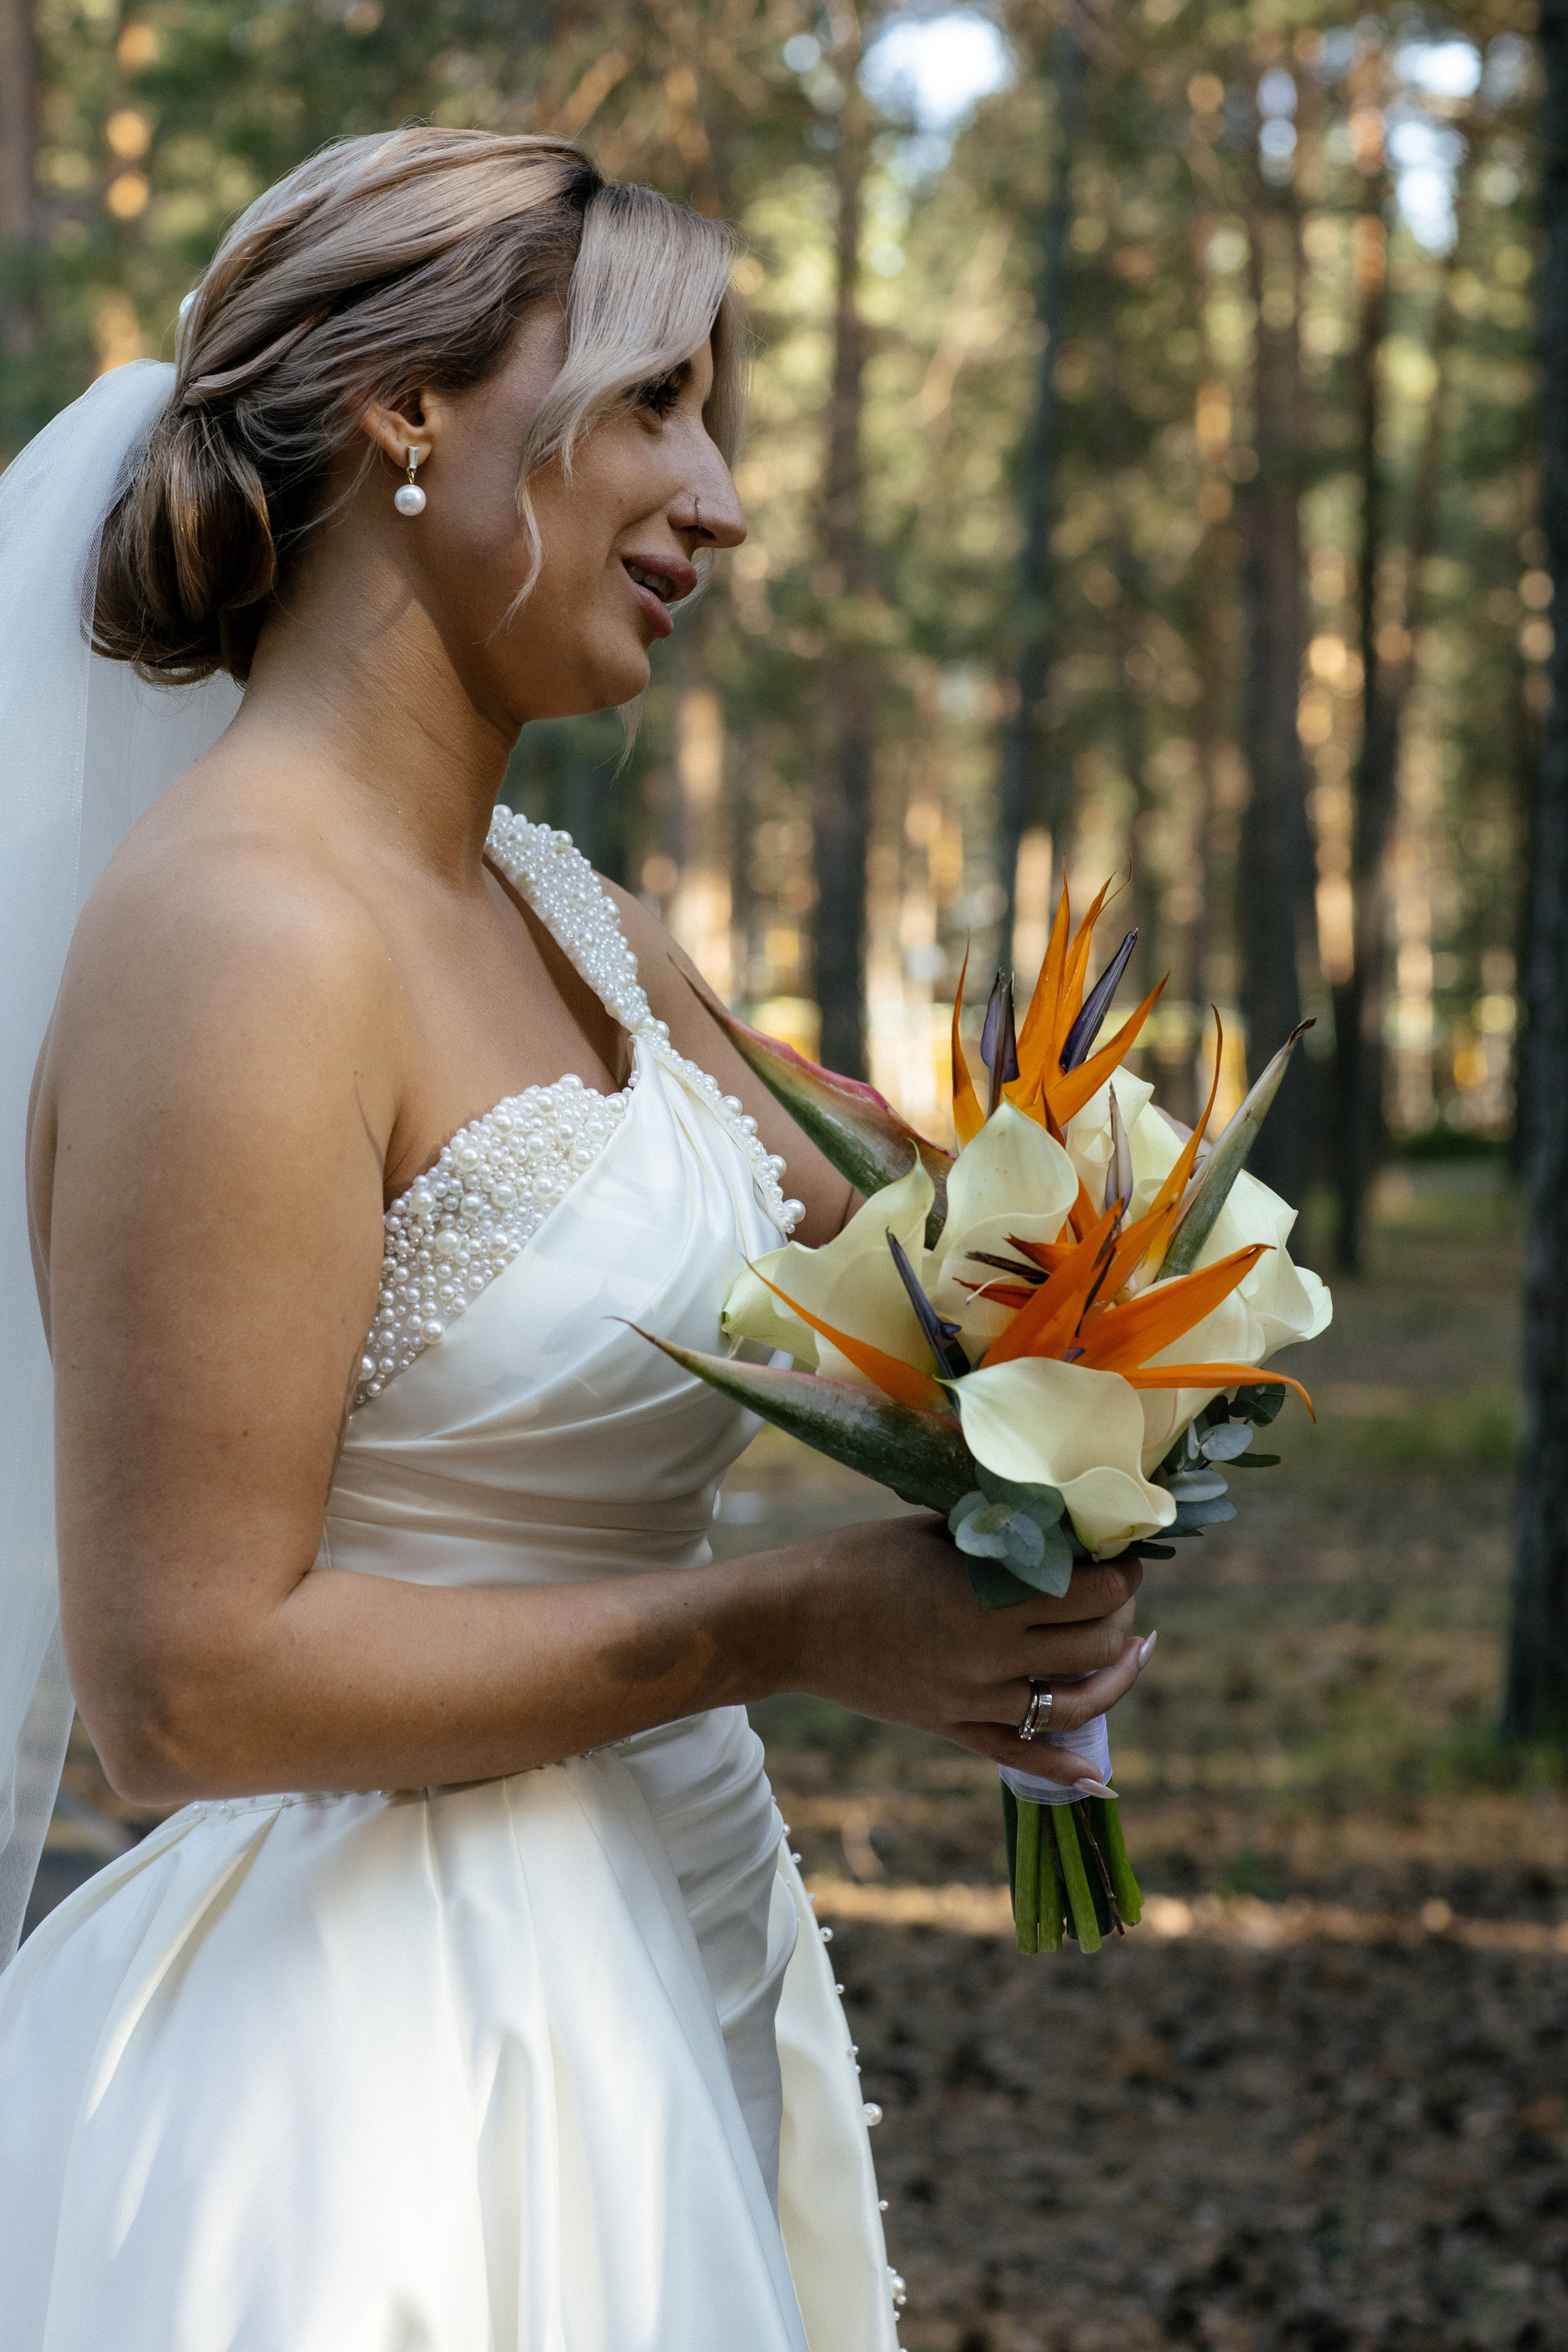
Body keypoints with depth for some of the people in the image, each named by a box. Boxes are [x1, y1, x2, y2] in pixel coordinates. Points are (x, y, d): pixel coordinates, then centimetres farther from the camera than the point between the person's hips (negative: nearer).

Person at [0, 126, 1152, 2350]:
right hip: (385, 2038, -9)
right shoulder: (242, 934, -20)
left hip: (657, 1977, 9)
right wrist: (789, 1625, -18)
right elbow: (187, 1683, -23)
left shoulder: (568, 918, 7)